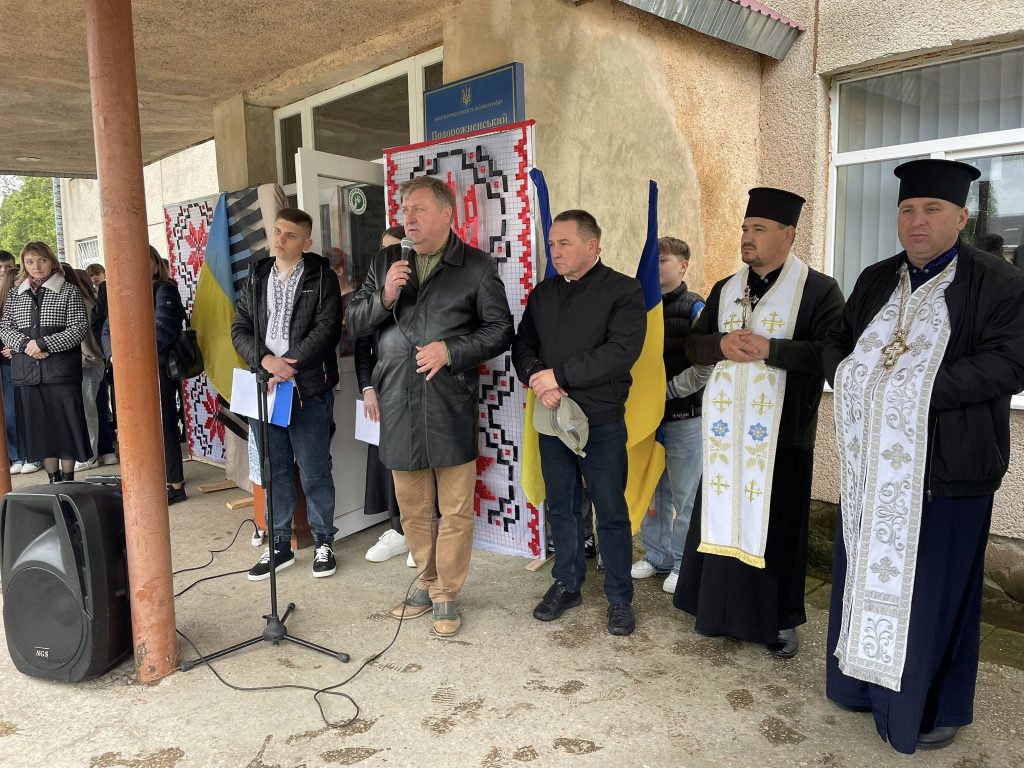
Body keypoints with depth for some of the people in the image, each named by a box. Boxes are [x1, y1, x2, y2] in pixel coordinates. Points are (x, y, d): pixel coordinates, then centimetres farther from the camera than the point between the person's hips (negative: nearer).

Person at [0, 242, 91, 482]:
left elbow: (79, 328, -7)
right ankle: (54, 479, 17)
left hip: (61, 369, -4)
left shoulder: (69, 291, 1)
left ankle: (68, 480, 10)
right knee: (39, 426, 7)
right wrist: (25, 344, -10)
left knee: (66, 424, -1)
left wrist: (42, 344, -14)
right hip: (27, 371, 4)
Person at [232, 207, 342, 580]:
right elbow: (240, 329, 8)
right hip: (264, 387, 4)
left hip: (309, 389, -4)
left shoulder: (321, 278, -1)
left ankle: (323, 542, 19)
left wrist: (289, 367, -17)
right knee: (274, 471, 12)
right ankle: (279, 544, 24)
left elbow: (326, 329, -11)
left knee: (314, 472, 3)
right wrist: (267, 360, -11)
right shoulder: (256, 279, 13)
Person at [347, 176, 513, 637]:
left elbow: (501, 331, -1)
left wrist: (450, 350, -14)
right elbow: (355, 323, 12)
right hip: (399, 405, 4)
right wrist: (383, 297, -8)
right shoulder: (386, 262, 12)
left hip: (451, 406, -3)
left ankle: (446, 596, 20)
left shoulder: (477, 267, 0)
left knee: (455, 509, 3)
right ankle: (427, 583, 33)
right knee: (412, 508, 15)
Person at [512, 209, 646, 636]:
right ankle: (566, 585, 31)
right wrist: (537, 378, -12)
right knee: (561, 508, 14)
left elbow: (621, 352, -19)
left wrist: (559, 374, -17)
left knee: (611, 513, 5)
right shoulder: (542, 294, 11)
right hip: (552, 418, 5)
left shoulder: (623, 291, -7)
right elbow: (522, 346, 10)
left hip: (602, 422, -5)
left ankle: (619, 598, 21)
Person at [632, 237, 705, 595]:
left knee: (685, 494, 5)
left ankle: (683, 563, 20)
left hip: (684, 416, -4)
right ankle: (655, 555, 29)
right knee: (651, 489, 13)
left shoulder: (694, 307, -5)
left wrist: (672, 389, -17)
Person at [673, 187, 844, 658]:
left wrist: (768, 348, -21)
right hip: (727, 429, 4)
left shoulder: (818, 289, -4)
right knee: (724, 517, 10)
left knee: (775, 525, 5)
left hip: (781, 430, -4)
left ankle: (780, 619, 22)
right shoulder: (723, 291, 12)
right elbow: (693, 345, 11)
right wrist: (722, 345, -11)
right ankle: (724, 607, 25)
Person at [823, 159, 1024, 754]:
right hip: (873, 461, 6)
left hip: (945, 465, -5)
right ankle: (867, 679, 34)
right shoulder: (876, 280, 11)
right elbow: (837, 340, 14)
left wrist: (920, 388, -22)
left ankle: (932, 707, 25)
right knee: (867, 572, 15)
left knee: (932, 587, 5)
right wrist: (851, 375, -7)